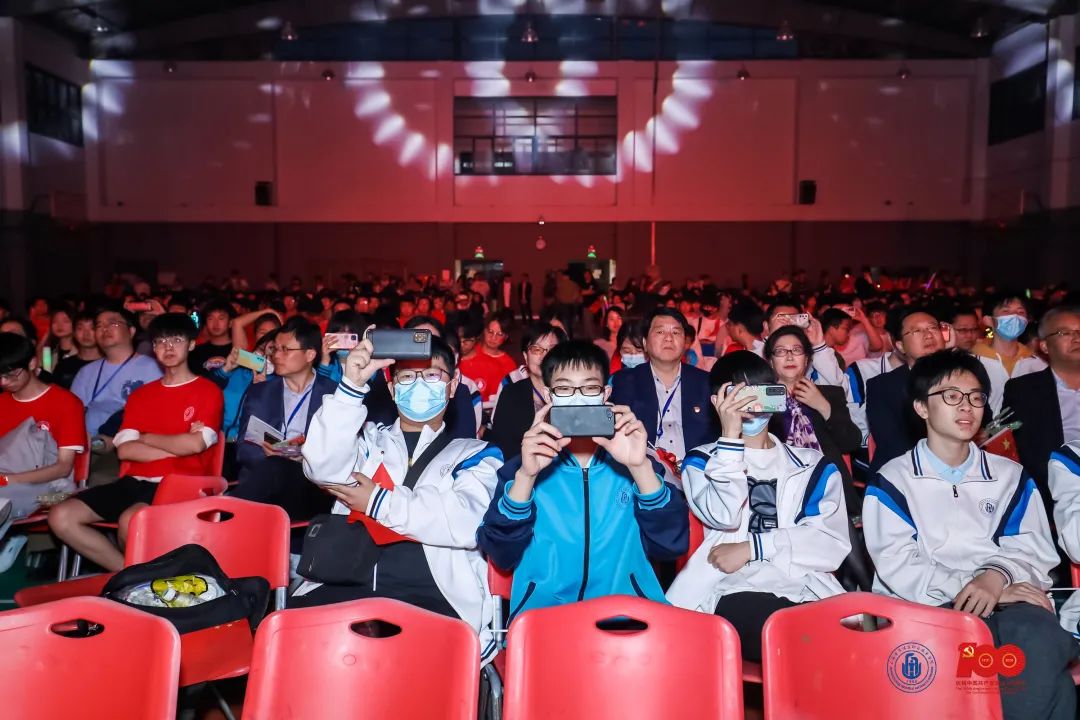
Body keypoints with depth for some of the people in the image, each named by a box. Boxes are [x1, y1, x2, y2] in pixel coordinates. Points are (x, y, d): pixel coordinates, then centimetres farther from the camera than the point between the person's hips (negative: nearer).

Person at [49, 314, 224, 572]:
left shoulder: (208, 391, 2)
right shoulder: (140, 395, 18)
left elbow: (195, 444, -13)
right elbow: (124, 450, 4)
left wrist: (146, 437, 2)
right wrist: (179, 446, -7)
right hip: (135, 482, 6)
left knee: (130, 520, -34)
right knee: (61, 517, -11)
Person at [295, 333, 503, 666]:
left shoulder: (476, 454, 15)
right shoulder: (368, 439, 22)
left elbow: (470, 523, -4)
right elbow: (323, 469, 1)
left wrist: (379, 502, -1)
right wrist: (352, 386, -8)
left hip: (434, 597, -2)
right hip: (346, 585, 3)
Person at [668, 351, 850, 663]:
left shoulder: (813, 465, 20)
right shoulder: (702, 460, 17)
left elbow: (834, 543, 3)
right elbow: (724, 517, -5)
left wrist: (751, 547, -6)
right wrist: (731, 437, -5)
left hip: (805, 592, 3)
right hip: (732, 594, -3)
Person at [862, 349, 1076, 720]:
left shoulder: (1011, 477, 21)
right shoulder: (892, 481, 10)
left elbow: (1035, 550, 10)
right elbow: (897, 565, -2)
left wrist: (997, 575, -13)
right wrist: (970, 588, -16)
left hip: (1006, 604, 3)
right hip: (926, 608, -3)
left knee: (1040, 637, -33)